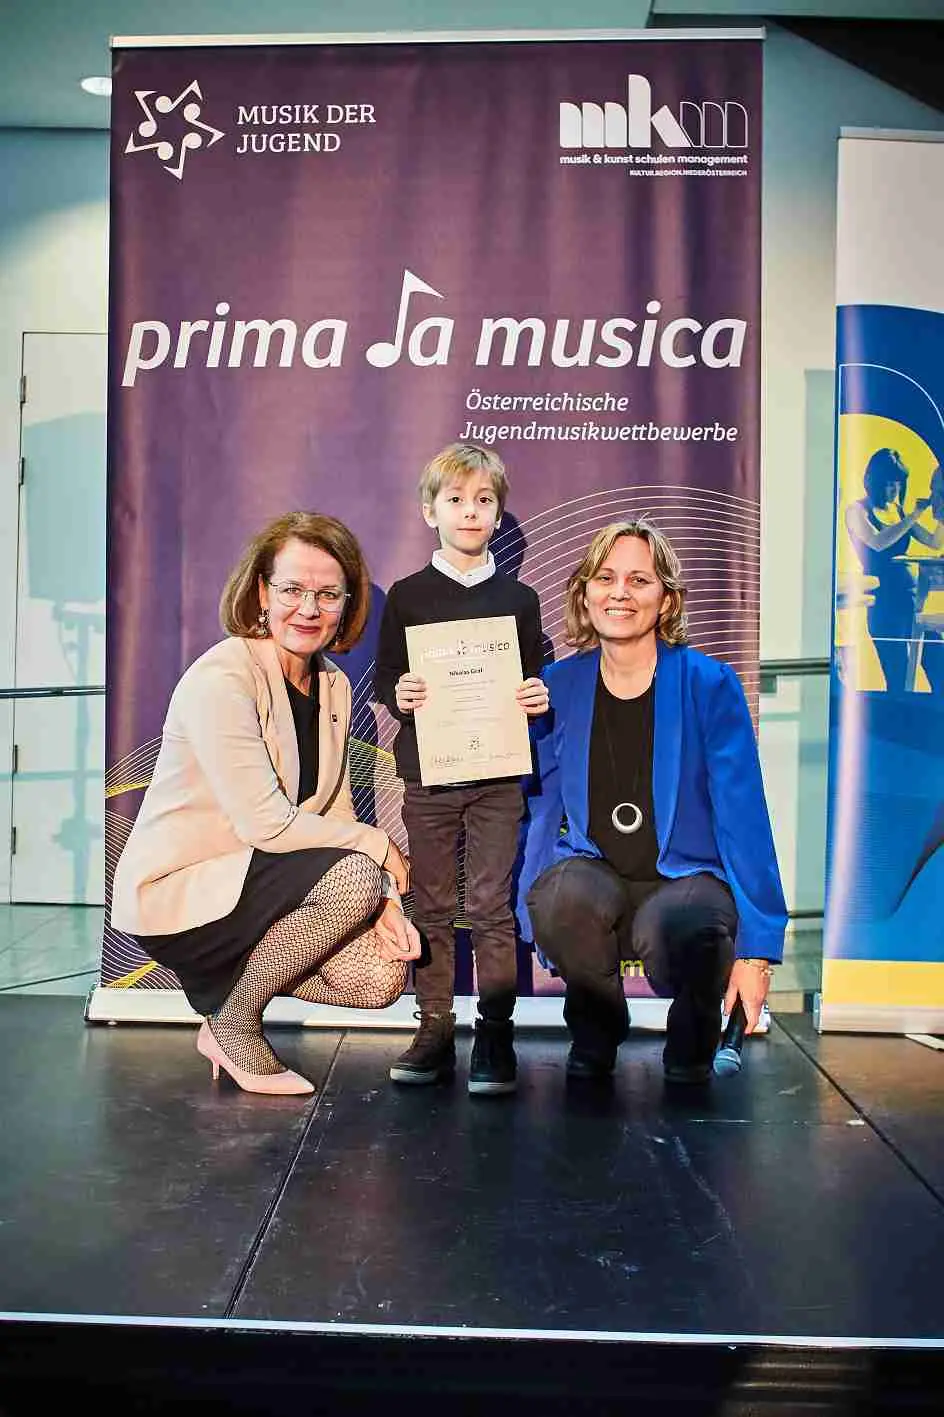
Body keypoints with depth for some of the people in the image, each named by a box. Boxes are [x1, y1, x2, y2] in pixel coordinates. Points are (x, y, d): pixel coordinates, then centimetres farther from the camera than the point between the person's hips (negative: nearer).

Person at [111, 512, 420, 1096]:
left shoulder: (334, 685, 5)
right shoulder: (221, 677, -20)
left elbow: (336, 812, 3)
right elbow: (266, 823, -25)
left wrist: (379, 900, -12)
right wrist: (376, 844, -15)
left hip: (243, 883, 7)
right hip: (171, 895, -7)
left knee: (382, 974, -9)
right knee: (354, 876, -27)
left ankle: (232, 975, 14)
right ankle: (232, 1026, -6)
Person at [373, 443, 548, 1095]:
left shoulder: (519, 599, 6)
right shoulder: (407, 596, 4)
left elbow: (535, 679, 11)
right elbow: (384, 675, 5)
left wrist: (540, 698, -10)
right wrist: (397, 695, -16)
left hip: (498, 776, 0)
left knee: (493, 907, 0)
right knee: (432, 907, 8)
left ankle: (495, 1036, 9)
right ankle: (435, 1031, 18)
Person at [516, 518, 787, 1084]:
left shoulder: (709, 685, -6)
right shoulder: (558, 685, 2)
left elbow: (743, 817, -7)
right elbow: (542, 805, 7)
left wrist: (756, 947, -11)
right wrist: (534, 911, -4)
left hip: (688, 879, -2)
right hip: (592, 875, 2)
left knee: (674, 926, -37)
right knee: (564, 895, -33)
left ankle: (693, 1037, 2)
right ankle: (597, 1031, 0)